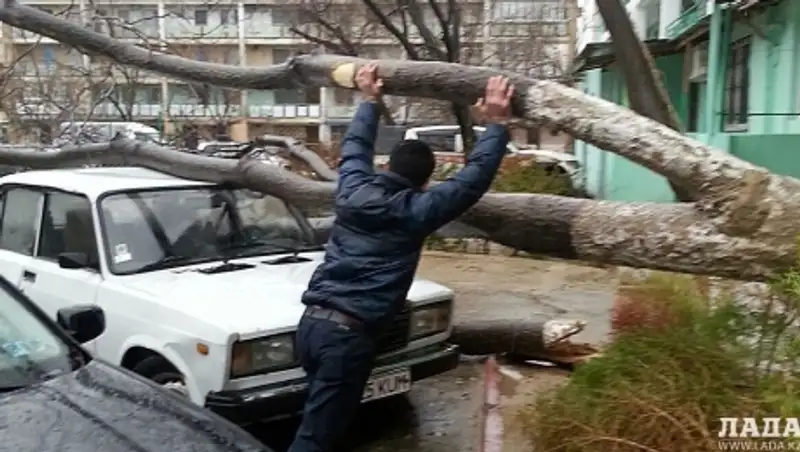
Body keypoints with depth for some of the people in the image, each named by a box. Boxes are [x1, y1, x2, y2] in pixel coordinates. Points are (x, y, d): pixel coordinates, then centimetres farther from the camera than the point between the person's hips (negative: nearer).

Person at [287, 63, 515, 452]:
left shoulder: (354, 190, 8)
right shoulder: (417, 211, -7)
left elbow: (355, 147, 28)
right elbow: (475, 176, -4)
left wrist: (370, 101, 38)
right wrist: (497, 124, 4)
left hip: (312, 320, 7)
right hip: (348, 332, -7)